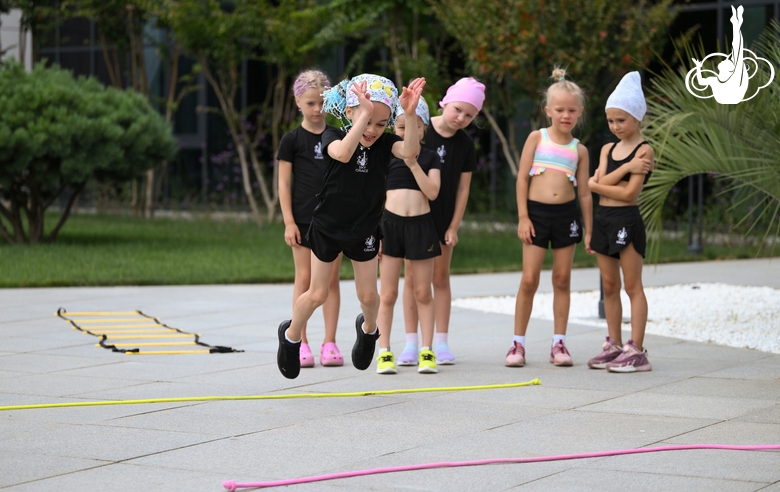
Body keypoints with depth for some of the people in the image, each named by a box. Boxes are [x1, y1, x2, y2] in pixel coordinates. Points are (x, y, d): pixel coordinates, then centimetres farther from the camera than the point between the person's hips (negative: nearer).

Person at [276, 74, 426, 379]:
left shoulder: (383, 144, -11)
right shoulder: (333, 137, -17)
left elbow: (410, 151, -33)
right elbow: (343, 153, -42)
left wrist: (409, 115, -47)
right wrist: (364, 114, -50)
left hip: (364, 232, 2)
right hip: (327, 227, -2)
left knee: (368, 295, 7)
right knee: (318, 294, 6)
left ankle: (368, 329, 41)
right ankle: (291, 336, 32)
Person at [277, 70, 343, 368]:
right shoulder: (292, 140, -1)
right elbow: (284, 182, -2)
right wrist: (288, 221, -8)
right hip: (303, 218, -2)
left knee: (331, 279, 3)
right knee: (305, 278, 0)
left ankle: (330, 343, 8)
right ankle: (301, 343, 6)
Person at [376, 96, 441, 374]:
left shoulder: (430, 158, 5)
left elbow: (433, 192, -9)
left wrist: (413, 164, -15)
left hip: (421, 225, 0)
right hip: (390, 223, 0)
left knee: (423, 293, 6)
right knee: (388, 293, 2)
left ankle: (427, 351, 11)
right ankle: (384, 352, 6)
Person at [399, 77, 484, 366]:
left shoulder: (465, 145, 0)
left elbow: (463, 188, 2)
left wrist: (454, 226, -2)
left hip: (443, 219, 2)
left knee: (440, 278, 7)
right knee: (412, 277, 2)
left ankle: (441, 342, 12)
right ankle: (411, 343, 6)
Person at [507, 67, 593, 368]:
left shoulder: (579, 150, 8)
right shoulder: (537, 138, 3)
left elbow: (584, 192, 11)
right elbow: (522, 177, 0)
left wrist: (589, 230, 10)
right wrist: (523, 216, -7)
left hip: (567, 215, 2)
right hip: (537, 212, -2)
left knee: (562, 279, 6)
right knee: (529, 279, -5)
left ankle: (559, 343, 13)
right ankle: (518, 343, 3)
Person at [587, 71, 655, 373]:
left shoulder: (644, 150, -8)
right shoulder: (608, 149, 12)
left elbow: (629, 192, -17)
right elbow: (600, 181, -4)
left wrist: (596, 185, -7)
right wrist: (626, 167, -15)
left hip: (627, 220, -7)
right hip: (603, 219, 7)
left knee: (632, 286, -5)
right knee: (609, 286, 10)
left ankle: (636, 351, -4)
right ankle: (614, 346, 17)